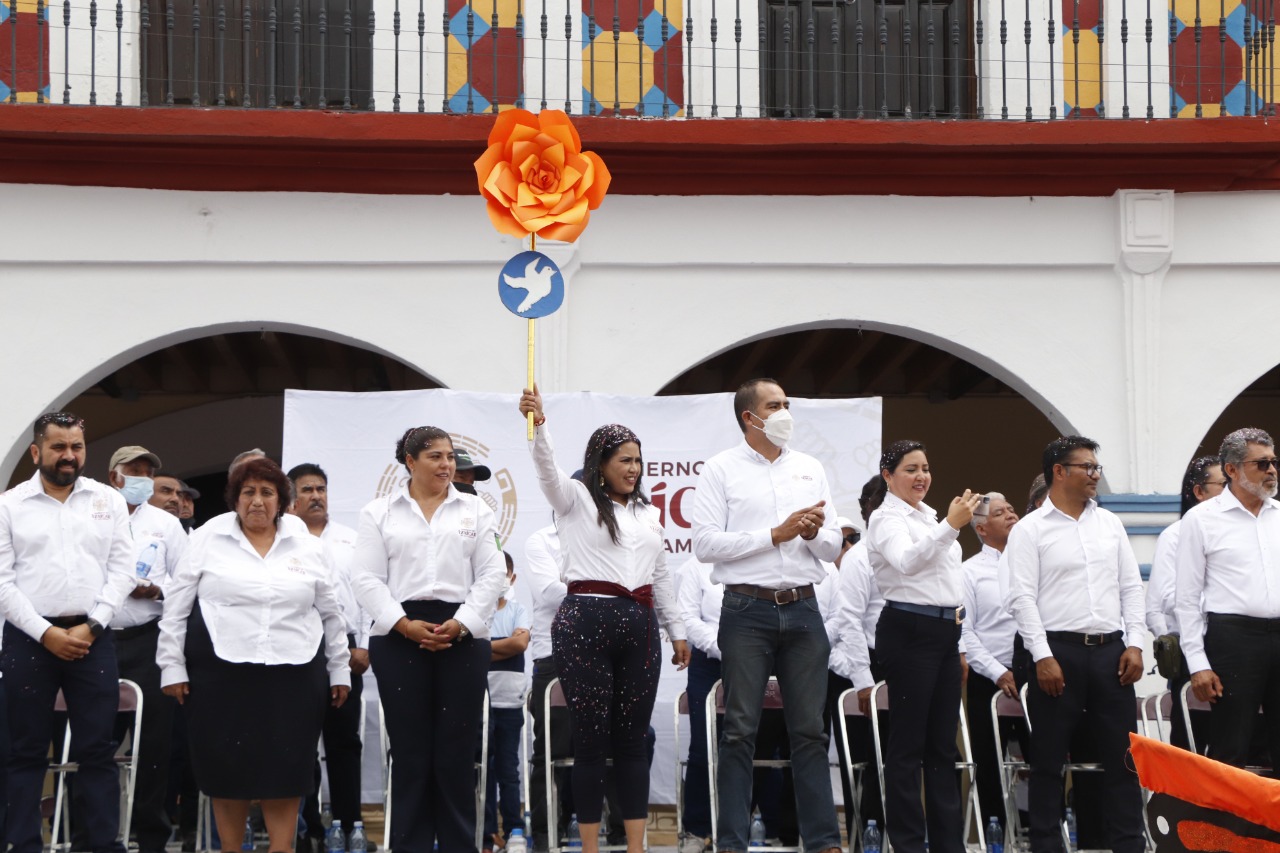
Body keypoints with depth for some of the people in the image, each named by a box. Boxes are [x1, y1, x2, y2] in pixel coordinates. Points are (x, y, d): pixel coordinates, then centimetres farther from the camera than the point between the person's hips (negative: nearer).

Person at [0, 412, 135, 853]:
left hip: (93, 638, 1)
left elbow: (122, 570, 3)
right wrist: (47, 634, -10)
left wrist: (90, 627, -8)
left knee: (98, 750, 2)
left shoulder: (109, 501, 8)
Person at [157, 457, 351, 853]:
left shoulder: (307, 548, 10)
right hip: (221, 671, -1)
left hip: (292, 673, 1)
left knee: (285, 769, -1)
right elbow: (176, 607, 4)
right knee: (227, 767, 3)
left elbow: (330, 614, 15)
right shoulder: (209, 539, 4)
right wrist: (172, 666, 0)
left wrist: (340, 670, 14)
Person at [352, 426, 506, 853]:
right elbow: (368, 580, 2)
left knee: (456, 752, 0)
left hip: (463, 637, 1)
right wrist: (407, 625, -11)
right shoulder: (379, 512, 9)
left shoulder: (475, 511, 12)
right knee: (410, 753, 1)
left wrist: (460, 624, -9)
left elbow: (491, 575, 4)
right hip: (398, 638, -1)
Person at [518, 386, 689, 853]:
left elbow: (661, 577, 23)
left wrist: (677, 631, 21)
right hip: (586, 621, -5)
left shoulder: (647, 512, 19)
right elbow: (547, 467, -17)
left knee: (633, 739, 6)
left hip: (639, 624, 5)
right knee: (592, 739, -2)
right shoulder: (576, 499, 3)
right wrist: (537, 425, -35)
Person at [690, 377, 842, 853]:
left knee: (810, 729, 6)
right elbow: (705, 544, -10)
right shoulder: (722, 469, 1)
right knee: (740, 730, 0)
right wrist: (776, 534, -12)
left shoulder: (810, 469, 14)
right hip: (747, 610, -4)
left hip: (802, 609, 4)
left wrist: (814, 533, -9)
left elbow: (832, 547, 14)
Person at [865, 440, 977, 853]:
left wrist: (959, 646, 22)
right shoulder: (886, 519, -7)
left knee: (943, 742, 9)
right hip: (908, 631, -8)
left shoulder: (929, 517, 20)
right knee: (908, 742, -4)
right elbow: (907, 562, -28)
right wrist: (951, 525, -36)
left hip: (944, 633, 9)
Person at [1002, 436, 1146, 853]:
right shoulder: (1030, 530, -1)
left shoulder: (1109, 523, 14)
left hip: (1110, 649, 4)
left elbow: (1131, 586, 14)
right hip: (1058, 650, -4)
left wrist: (1135, 644, 4)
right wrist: (1043, 657, -13)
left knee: (1122, 755, 5)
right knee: (1049, 759, 1)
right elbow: (1021, 597, -7)